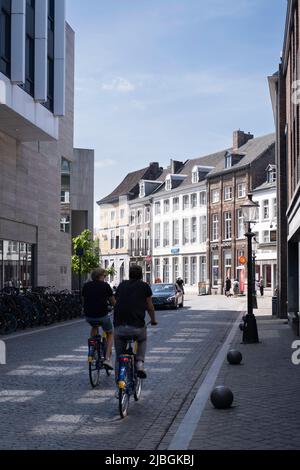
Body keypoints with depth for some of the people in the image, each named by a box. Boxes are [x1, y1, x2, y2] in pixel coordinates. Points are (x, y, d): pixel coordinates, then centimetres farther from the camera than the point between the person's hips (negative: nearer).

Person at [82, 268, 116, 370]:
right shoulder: (105, 286, -1)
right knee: (110, 334, 20)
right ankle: (108, 359, 5)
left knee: (94, 327, 37)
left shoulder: (86, 285, 9)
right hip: (102, 315, -4)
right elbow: (113, 302, 3)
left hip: (88, 316, 4)